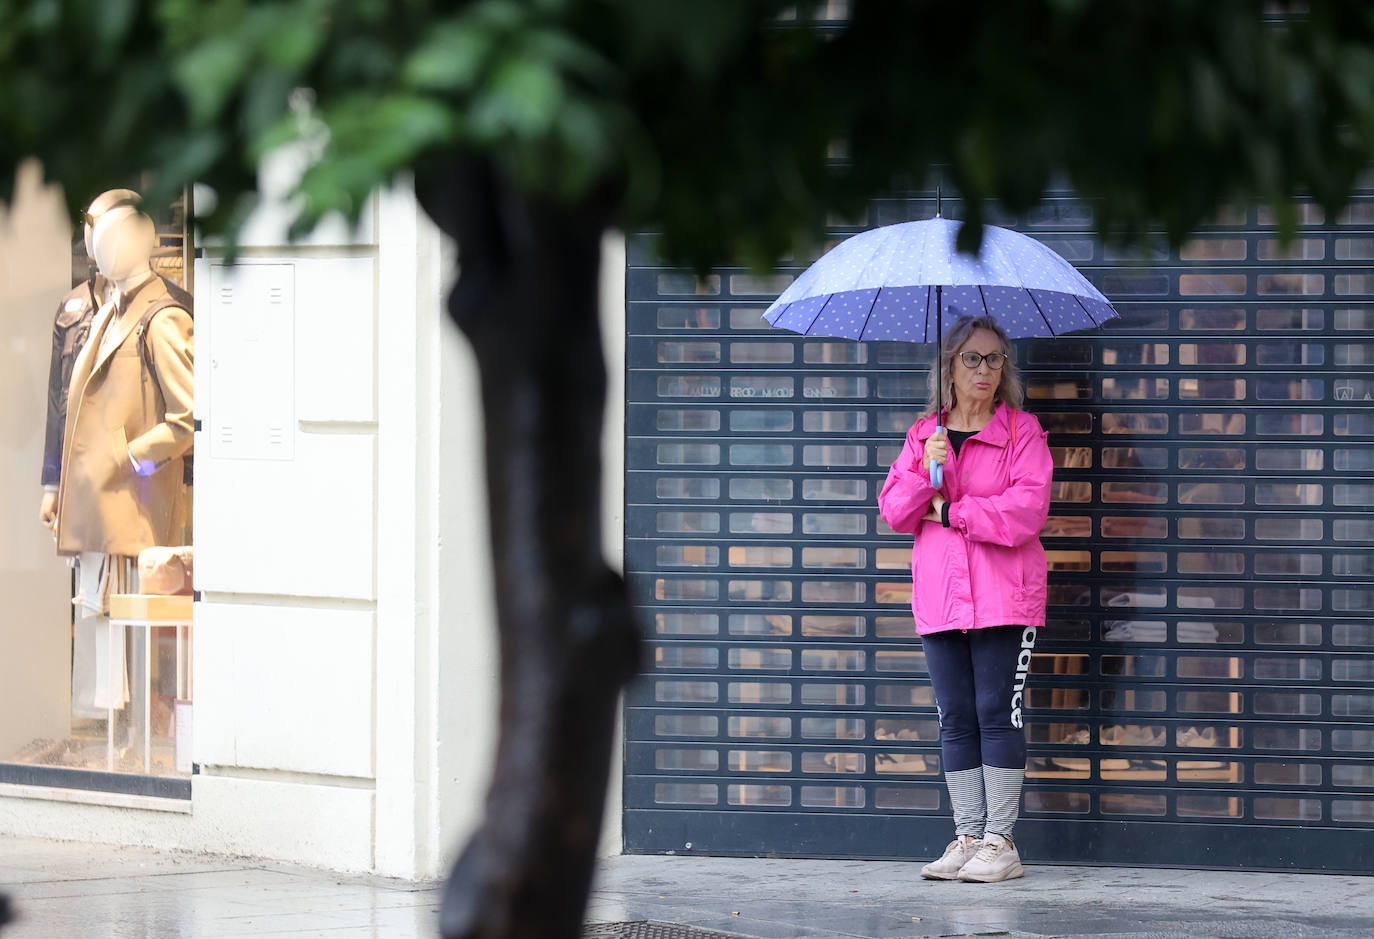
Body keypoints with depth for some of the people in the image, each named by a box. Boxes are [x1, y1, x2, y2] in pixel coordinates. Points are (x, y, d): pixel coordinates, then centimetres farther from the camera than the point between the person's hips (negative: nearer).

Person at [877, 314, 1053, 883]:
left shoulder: (1021, 432, 1)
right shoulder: (923, 434, 13)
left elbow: (1027, 510, -12)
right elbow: (894, 512, 5)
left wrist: (949, 511, -9)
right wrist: (927, 469, -12)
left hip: (1004, 595, -4)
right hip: (940, 596, 4)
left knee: (997, 713, -7)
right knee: (956, 720, 5)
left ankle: (1000, 842, -3)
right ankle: (967, 837, 10)